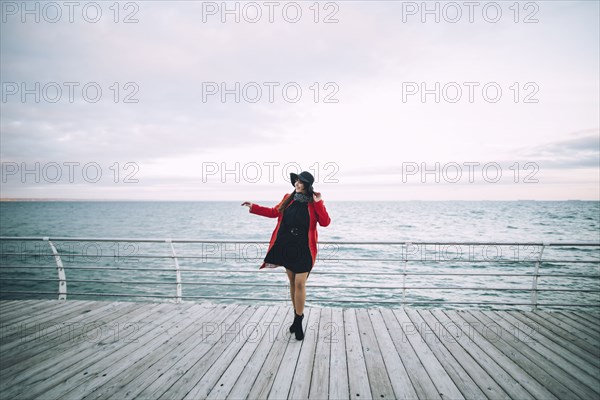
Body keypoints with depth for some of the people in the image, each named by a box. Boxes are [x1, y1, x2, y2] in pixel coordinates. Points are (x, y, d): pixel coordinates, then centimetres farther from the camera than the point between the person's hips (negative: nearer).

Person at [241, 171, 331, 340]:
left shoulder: (314, 203, -7)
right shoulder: (288, 198, 5)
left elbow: (325, 222, -15)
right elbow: (274, 212, 15)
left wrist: (318, 203, -21)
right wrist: (254, 207, 11)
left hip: (304, 249, -4)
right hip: (287, 247, 4)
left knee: (300, 283, -8)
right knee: (292, 282, 13)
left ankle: (298, 321, 5)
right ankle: (297, 316, 29)